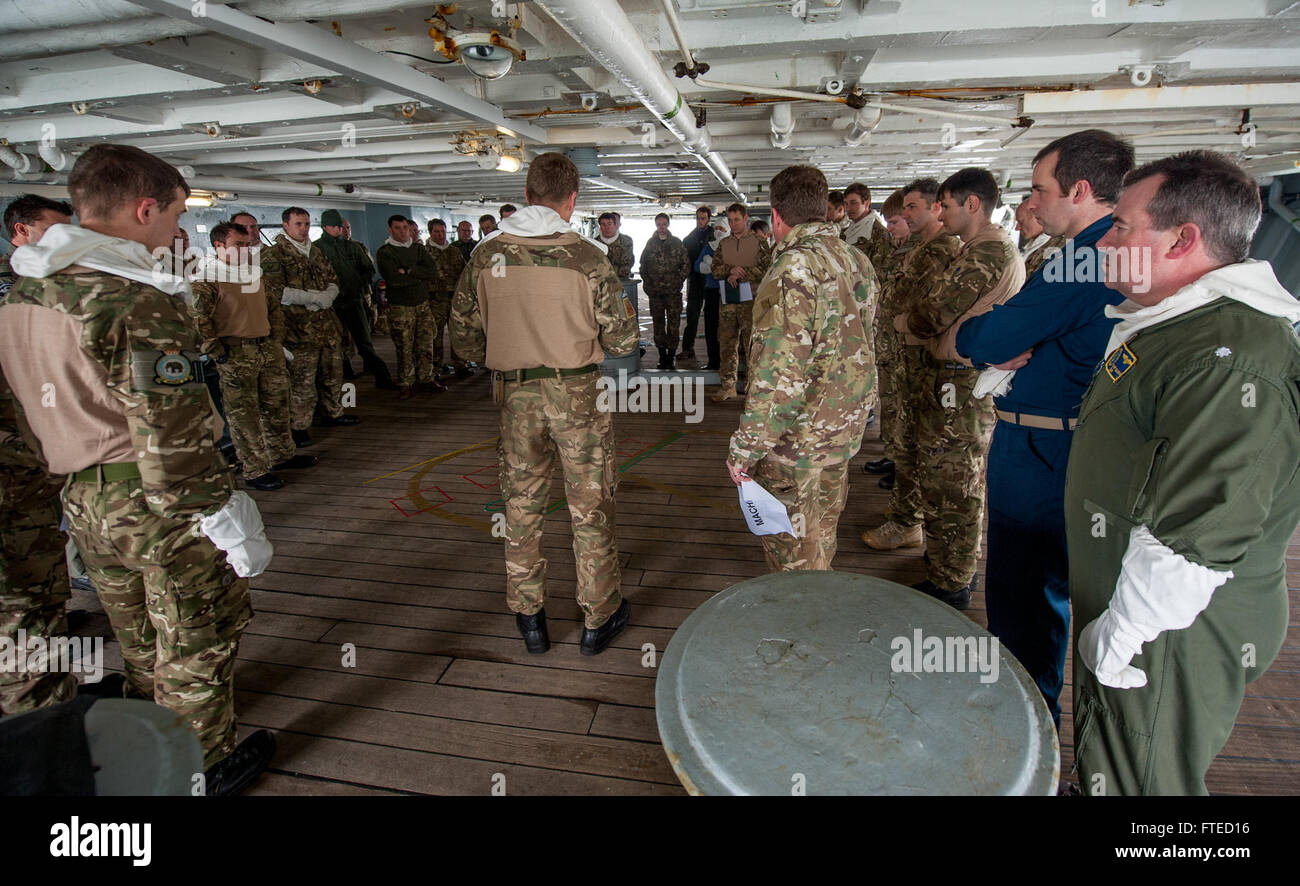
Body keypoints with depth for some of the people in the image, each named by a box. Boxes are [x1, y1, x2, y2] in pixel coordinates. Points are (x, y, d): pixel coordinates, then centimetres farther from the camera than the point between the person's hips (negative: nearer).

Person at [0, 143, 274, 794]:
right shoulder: (139, 305, -24)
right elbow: (172, 443, -26)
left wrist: (80, 482, 22)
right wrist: (231, 525, -18)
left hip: (82, 500, 8)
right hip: (162, 507, -8)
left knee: (138, 639, 26)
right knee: (195, 642, 11)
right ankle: (206, 768, 30)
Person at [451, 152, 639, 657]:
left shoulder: (486, 256, 0)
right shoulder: (588, 258, -9)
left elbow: (463, 336, 4)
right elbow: (622, 342, -6)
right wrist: (627, 316, 17)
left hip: (517, 396, 3)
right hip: (578, 394, -2)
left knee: (521, 506, 14)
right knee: (590, 507, 9)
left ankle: (529, 619, 26)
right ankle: (599, 618, 22)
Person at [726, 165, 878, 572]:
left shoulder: (794, 268, -22)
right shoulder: (857, 261, 5)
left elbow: (779, 372, -27)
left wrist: (745, 447, -20)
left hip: (799, 434, -9)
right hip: (846, 428, 9)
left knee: (792, 551, 9)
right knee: (822, 534, 26)